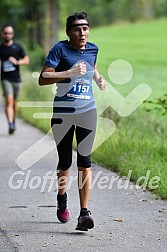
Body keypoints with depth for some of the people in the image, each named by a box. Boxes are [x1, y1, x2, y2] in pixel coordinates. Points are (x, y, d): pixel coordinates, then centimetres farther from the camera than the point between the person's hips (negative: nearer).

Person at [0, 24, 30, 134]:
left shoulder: (18, 47, 2)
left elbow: (27, 60, 1)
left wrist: (17, 62, -16)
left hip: (16, 78, 1)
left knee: (14, 102, 12)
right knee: (9, 101, -16)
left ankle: (14, 121, 35)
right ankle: (10, 125, -24)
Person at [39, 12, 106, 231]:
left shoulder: (92, 49, 7)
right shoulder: (60, 49, -8)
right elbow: (43, 79, -16)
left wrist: (98, 78, 11)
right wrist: (70, 73, -26)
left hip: (87, 111, 2)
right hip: (63, 112, -2)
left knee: (84, 161, -7)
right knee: (65, 162, 8)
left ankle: (84, 212, -11)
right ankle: (62, 198, 38)